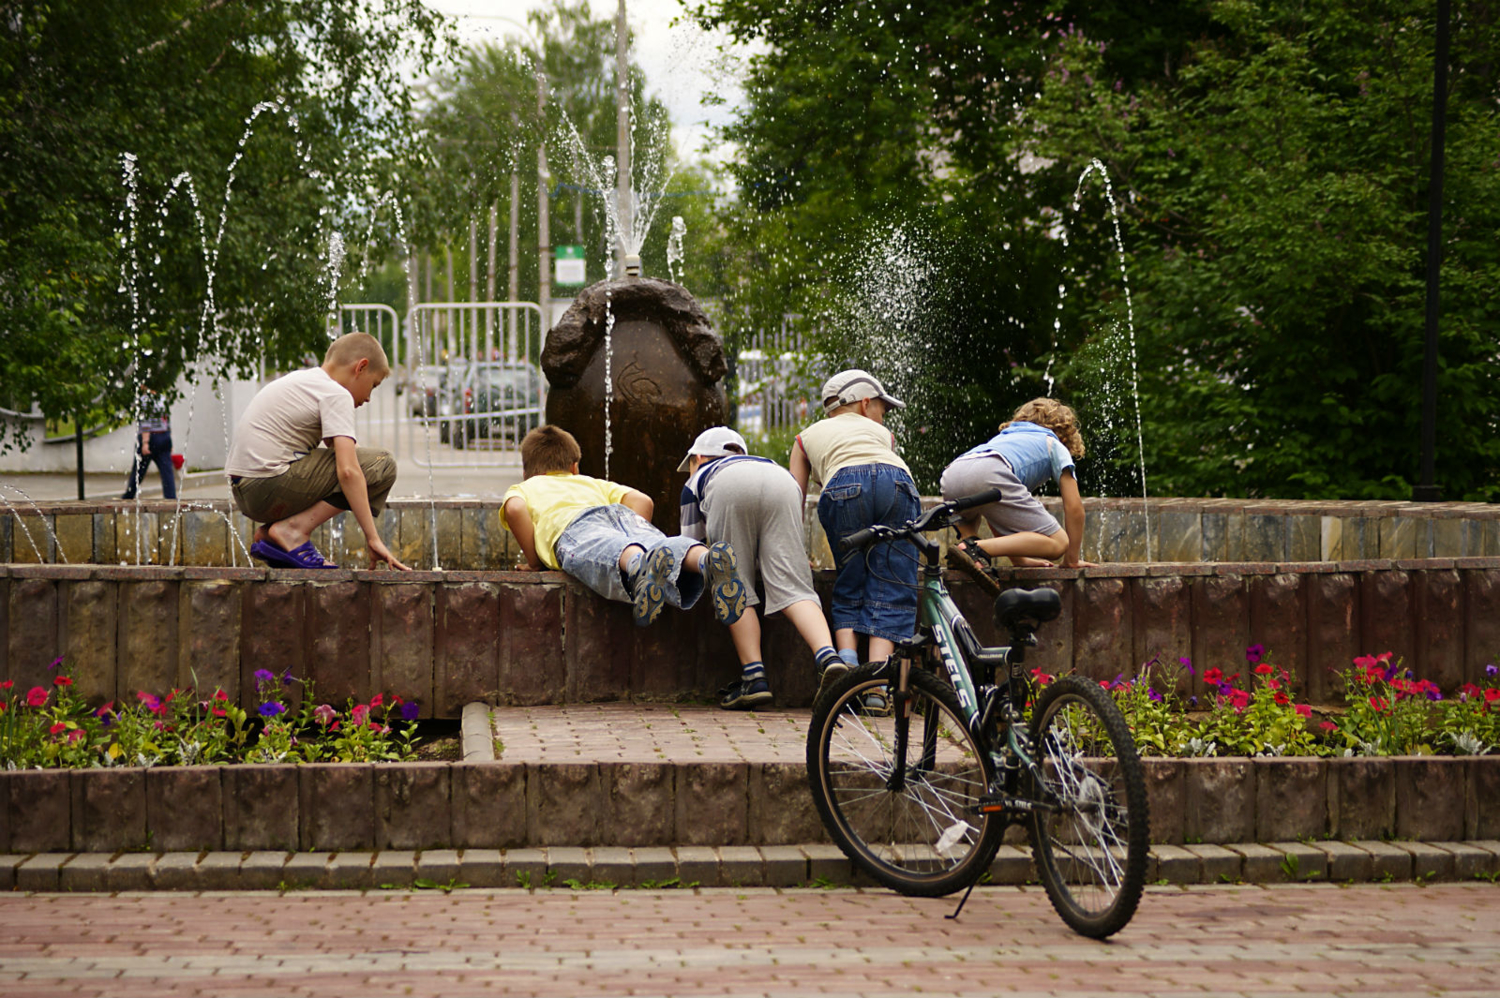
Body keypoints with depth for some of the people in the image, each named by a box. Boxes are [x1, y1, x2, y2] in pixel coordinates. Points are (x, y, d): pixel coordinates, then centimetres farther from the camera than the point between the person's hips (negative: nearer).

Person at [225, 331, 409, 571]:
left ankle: (268, 532, 12)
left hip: (244, 492, 9)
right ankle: (293, 529, -14)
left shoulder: (300, 379, 22)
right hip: (271, 487, -9)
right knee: (381, 465, -9)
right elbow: (348, 471, -17)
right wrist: (373, 539, -18)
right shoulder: (336, 395, -6)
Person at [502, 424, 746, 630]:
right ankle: (707, 558, -60)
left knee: (603, 553, -36)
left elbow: (514, 508, 7)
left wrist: (533, 560, 14)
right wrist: (638, 535, 30)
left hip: (574, 526, -3)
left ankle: (639, 563, -71)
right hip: (623, 516, 3)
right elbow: (643, 501, 23)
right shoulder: (593, 483, 43)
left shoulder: (521, 489, 35)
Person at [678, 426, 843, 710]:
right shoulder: (769, 463, 48)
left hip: (729, 491, -2)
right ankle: (828, 657, -28)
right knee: (793, 587, -4)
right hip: (783, 487, 2)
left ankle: (754, 676, -10)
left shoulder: (697, 479, 39)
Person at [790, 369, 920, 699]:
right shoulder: (881, 433, 39)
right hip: (897, 482, 1)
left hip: (844, 487, -1)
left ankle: (845, 658, -11)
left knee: (849, 589, 13)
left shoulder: (808, 437, 36)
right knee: (890, 593, 1)